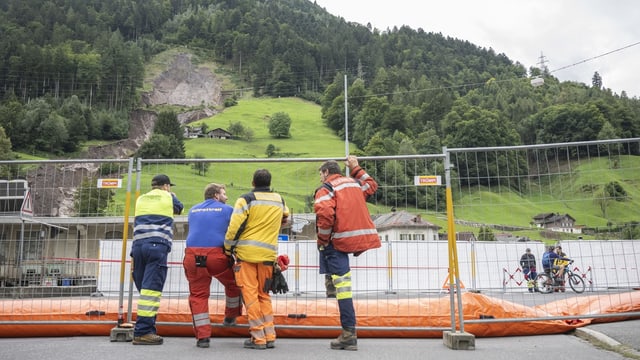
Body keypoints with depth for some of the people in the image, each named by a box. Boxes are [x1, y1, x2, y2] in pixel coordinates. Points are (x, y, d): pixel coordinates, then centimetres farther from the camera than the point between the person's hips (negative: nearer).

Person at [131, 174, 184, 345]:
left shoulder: (141, 199, 22)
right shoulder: (168, 197, 11)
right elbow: (179, 209, 32)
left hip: (138, 245, 5)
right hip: (157, 245, -5)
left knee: (144, 289, 10)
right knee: (151, 289, -10)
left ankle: (147, 328, 12)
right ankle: (142, 332, -15)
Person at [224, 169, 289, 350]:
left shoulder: (246, 199, -5)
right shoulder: (279, 200, 10)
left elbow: (235, 226, -10)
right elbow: (285, 218, 29)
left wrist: (228, 247, 3)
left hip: (246, 253, -4)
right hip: (268, 253, 4)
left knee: (250, 294, 1)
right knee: (264, 294, 15)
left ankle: (258, 338, 1)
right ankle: (270, 336, 12)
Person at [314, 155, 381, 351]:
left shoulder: (326, 189, -1)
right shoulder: (354, 183, 20)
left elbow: (325, 214, -19)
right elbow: (372, 185, 41)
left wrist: (322, 240, -5)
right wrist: (356, 168, 45)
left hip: (340, 240, -7)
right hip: (361, 237, 7)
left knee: (342, 285, -7)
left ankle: (349, 333, -7)